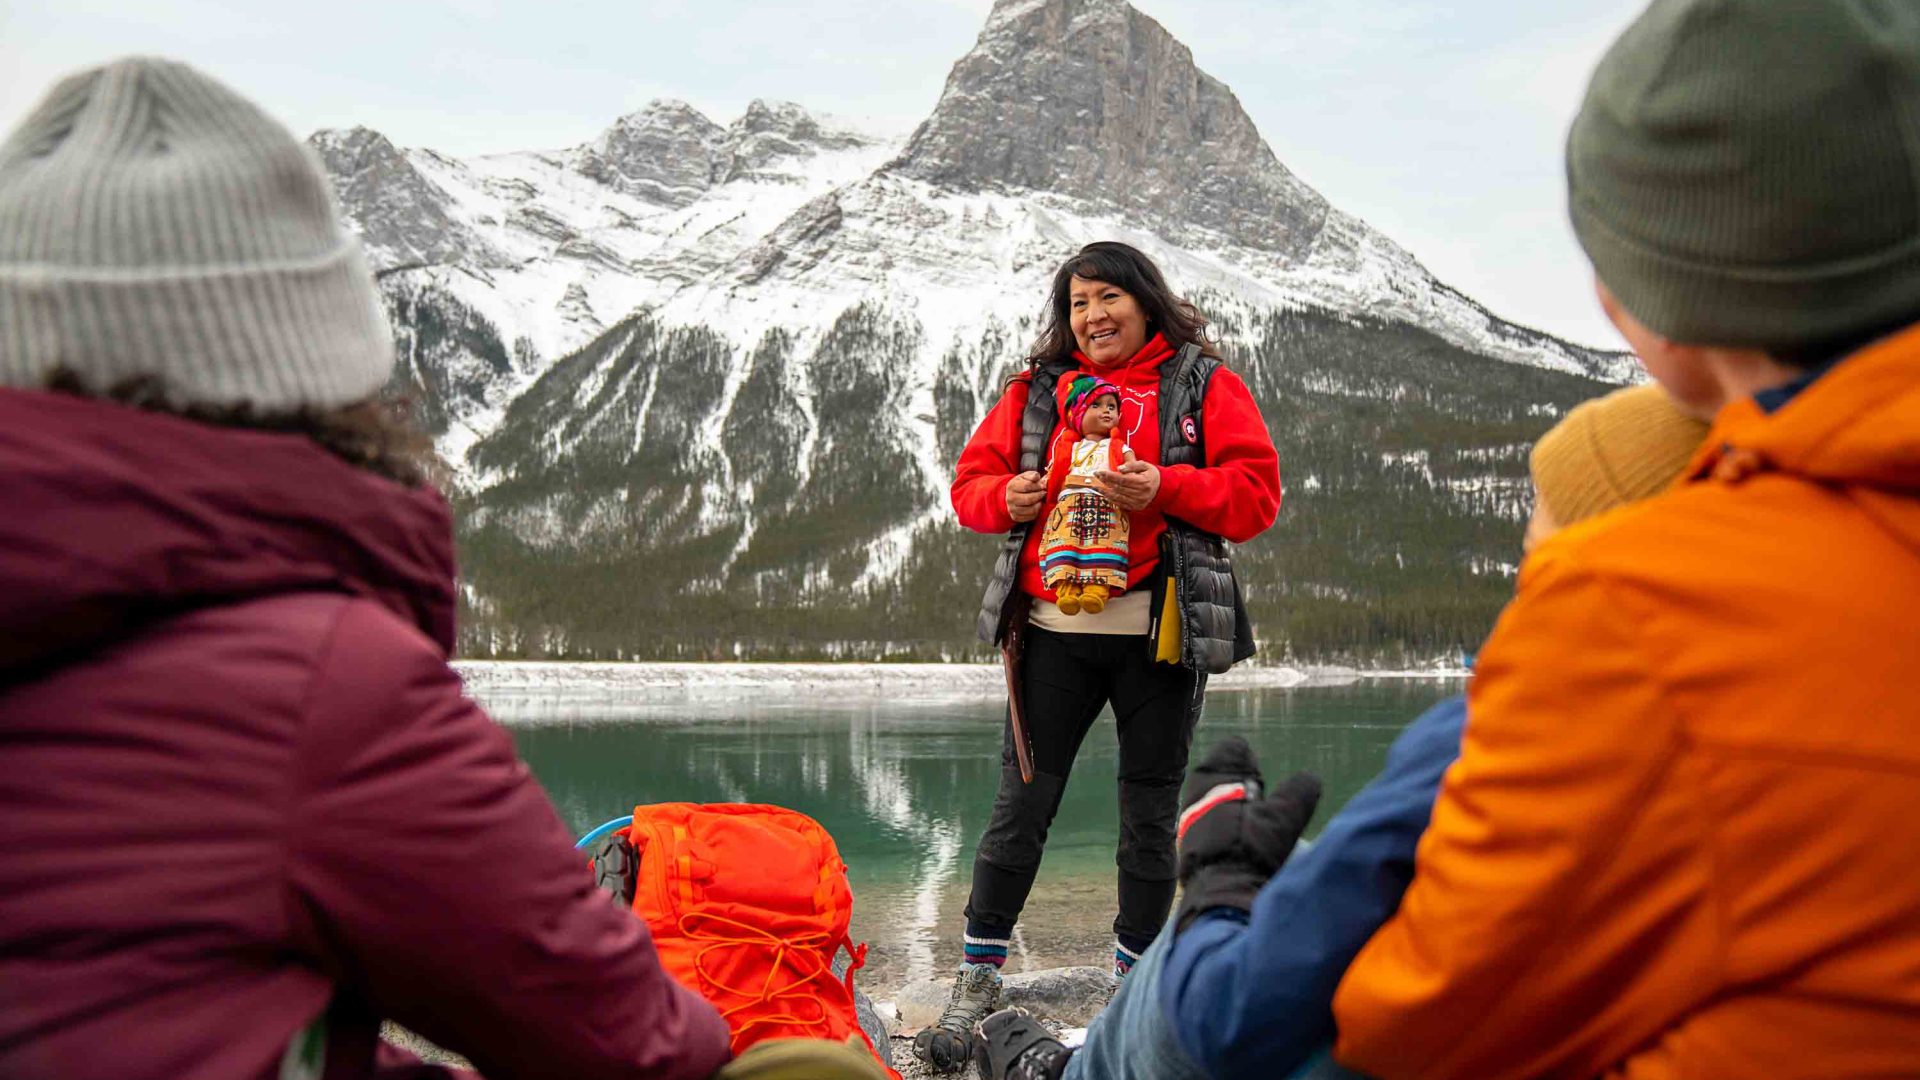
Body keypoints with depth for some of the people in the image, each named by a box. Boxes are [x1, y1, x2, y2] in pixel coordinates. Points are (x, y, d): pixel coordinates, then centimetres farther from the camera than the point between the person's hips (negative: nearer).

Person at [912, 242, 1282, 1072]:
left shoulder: (1202, 384, 4)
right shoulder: (1036, 390, 12)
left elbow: (1256, 493, -3)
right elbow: (972, 477, 15)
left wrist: (1163, 488, -17)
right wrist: (1006, 498, -8)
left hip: (1159, 632, -1)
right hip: (1055, 630, 2)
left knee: (1149, 817, 8)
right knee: (1020, 808, 2)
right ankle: (976, 987, 14)